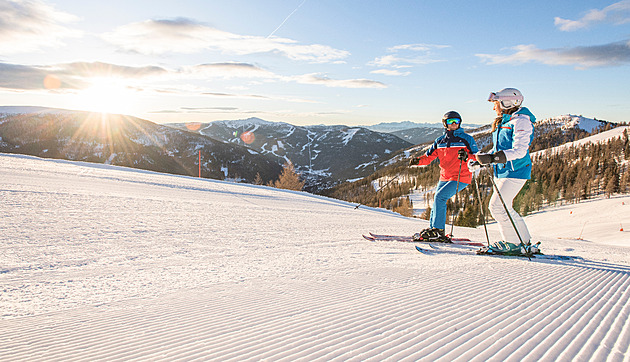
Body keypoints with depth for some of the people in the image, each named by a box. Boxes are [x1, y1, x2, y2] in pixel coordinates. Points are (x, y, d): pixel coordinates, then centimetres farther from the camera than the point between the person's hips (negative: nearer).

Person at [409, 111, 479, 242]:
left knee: (440, 197, -19)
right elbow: (428, 156, 9)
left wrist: (467, 157, -25)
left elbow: (477, 158, -4)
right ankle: (433, 230, 19)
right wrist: (418, 160, -11)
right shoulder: (440, 141, 11)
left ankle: (438, 230, -15)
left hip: (461, 177, -6)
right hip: (444, 177, 6)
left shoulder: (466, 139, -2)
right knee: (437, 200, 5)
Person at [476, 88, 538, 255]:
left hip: (515, 172, -9)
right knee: (503, 208, 11)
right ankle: (524, 240, 24)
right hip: (501, 171, 10)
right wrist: (485, 157, 7)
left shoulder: (520, 121, -12)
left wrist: (493, 158, -32)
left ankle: (514, 243, 0)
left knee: (497, 206, -13)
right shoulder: (503, 122, 16)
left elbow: (519, 151, -23)